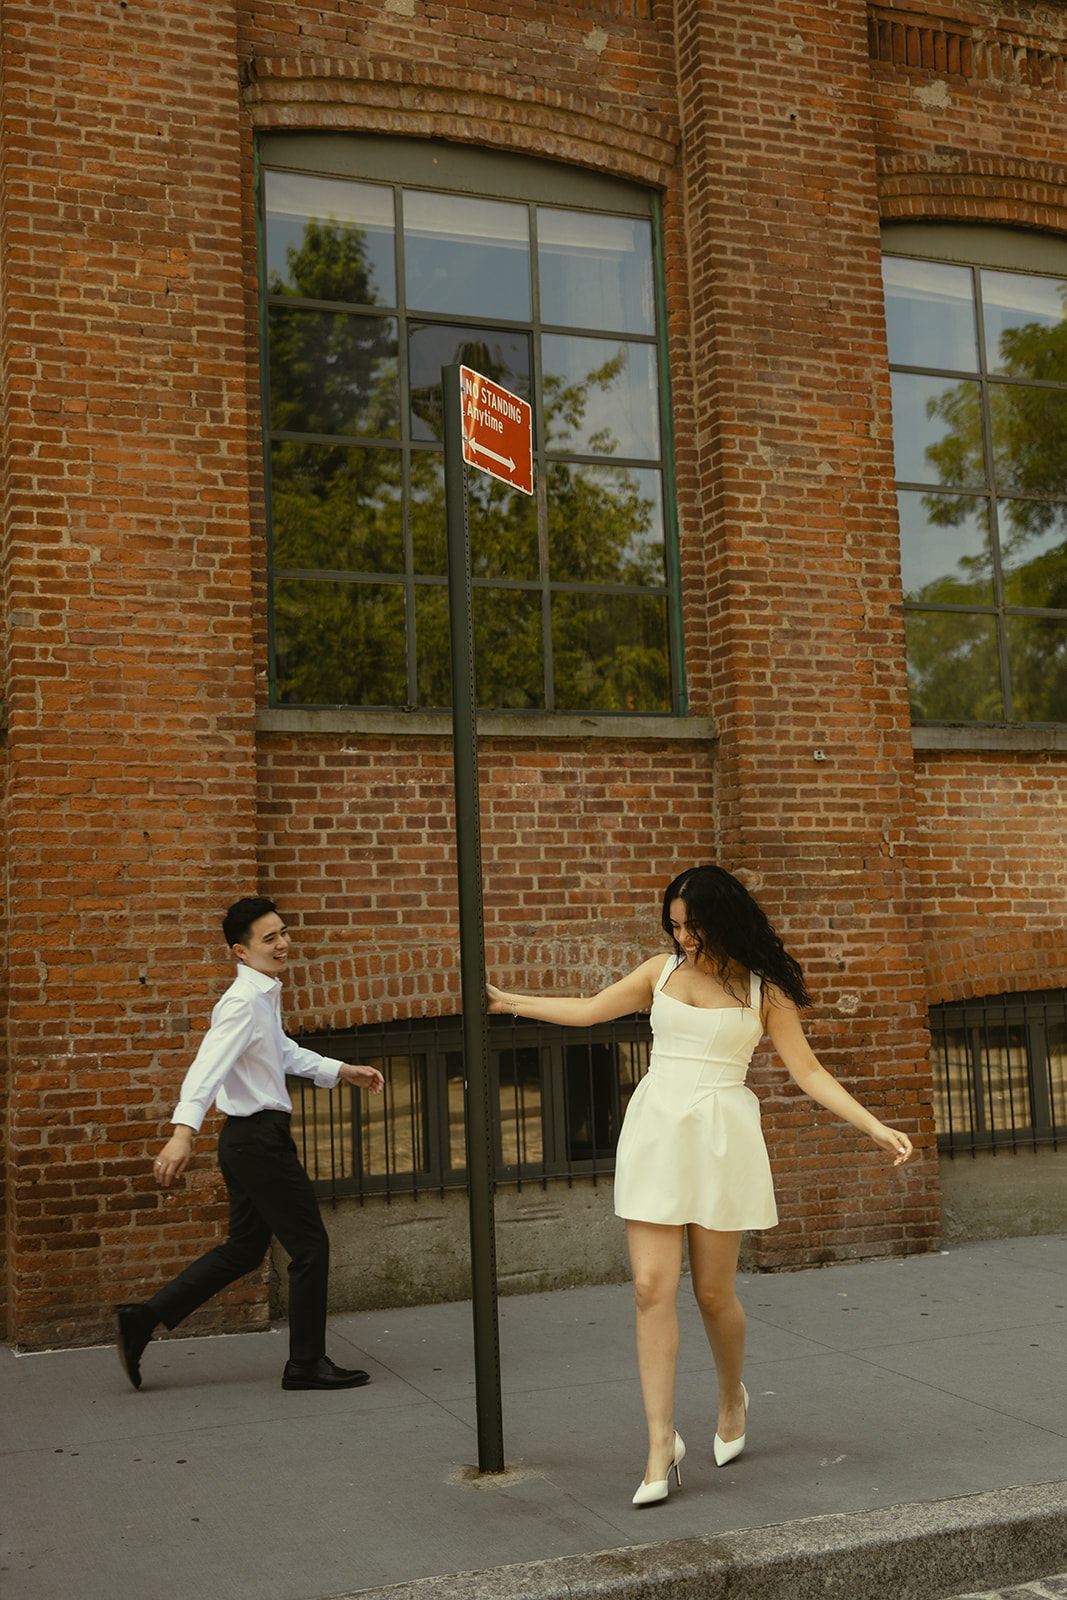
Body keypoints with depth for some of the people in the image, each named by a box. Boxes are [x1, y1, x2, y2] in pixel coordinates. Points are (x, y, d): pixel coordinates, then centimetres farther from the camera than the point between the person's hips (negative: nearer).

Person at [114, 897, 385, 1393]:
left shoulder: (265, 996, 13)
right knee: (310, 1246, 1)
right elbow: (208, 1065, -32)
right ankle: (306, 1364, 13)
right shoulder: (244, 1001, -19)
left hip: (248, 1140, 10)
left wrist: (342, 1071, 28)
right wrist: (184, 1131, -44)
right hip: (260, 1137, -10)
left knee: (243, 1248, 17)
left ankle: (144, 1317, 20)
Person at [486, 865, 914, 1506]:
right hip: (655, 1132, 2)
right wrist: (507, 1001, 16)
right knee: (653, 1288, -5)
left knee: (714, 1290, 4)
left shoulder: (764, 989, 2)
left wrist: (876, 1128, -5)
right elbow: (587, 1010, 16)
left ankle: (732, 1398, 34)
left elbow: (809, 1073, 2)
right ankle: (662, 1441, 1)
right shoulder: (663, 971, 9)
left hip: (721, 1139, -2)